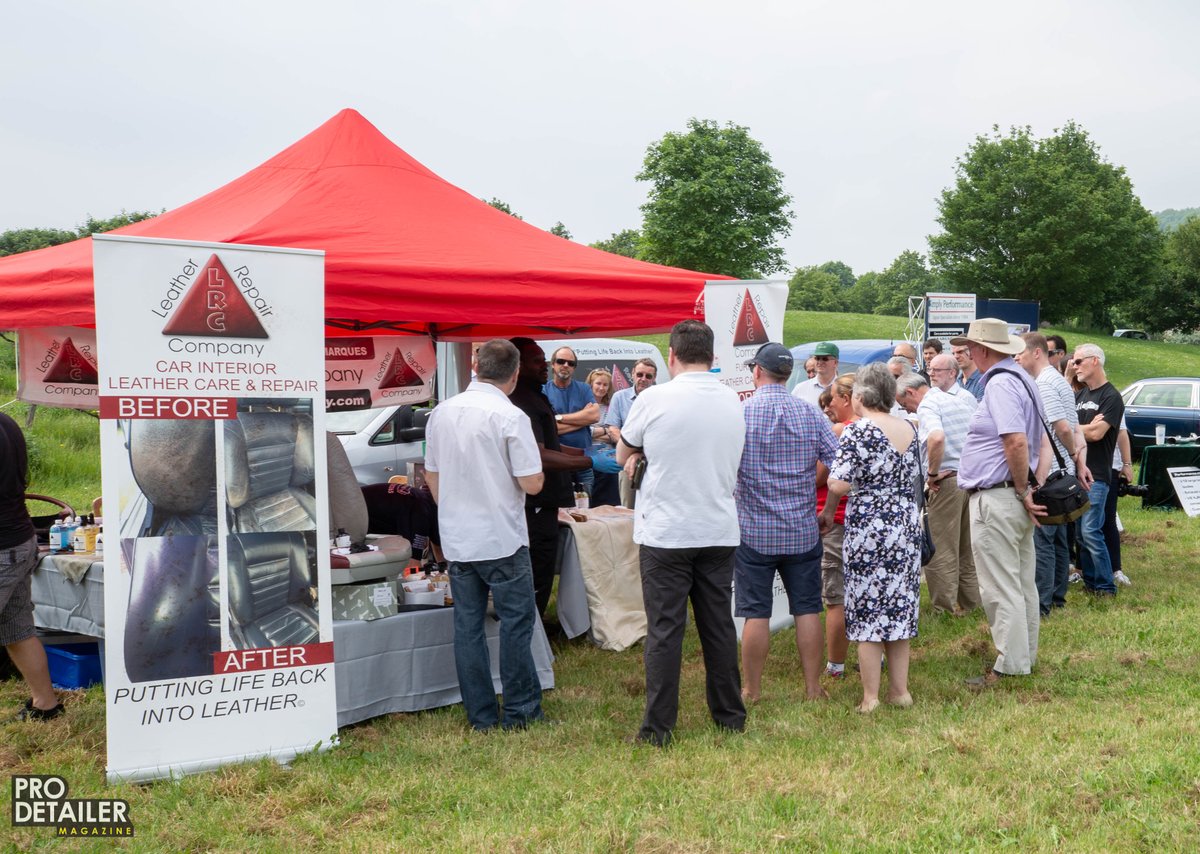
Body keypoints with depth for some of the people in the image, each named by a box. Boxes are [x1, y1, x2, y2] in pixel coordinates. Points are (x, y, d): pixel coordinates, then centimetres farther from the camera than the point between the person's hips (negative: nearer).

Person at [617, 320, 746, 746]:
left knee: (664, 629, 0)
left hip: (665, 532, -4)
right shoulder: (732, 401, 5)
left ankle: (658, 727, 4)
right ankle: (730, 715, 23)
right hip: (720, 531, 4)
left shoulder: (655, 399, -10)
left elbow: (622, 455, 4)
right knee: (719, 624, 13)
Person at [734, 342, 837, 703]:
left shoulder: (740, 413, -9)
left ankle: (751, 690, 12)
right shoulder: (811, 413, 0)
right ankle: (813, 687, 14)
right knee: (807, 609, 9)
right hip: (804, 530, 3)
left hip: (754, 529, -2)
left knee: (756, 612, 4)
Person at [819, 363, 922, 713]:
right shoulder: (909, 429, 8)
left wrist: (827, 513, -2)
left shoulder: (857, 431, -13)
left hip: (868, 530, -6)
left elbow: (839, 485, -19)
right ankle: (900, 690, 19)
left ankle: (870, 697, 5)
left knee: (867, 612, 1)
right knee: (899, 608, 13)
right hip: (907, 527, 6)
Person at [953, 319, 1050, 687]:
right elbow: (1043, 442, 15)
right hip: (1015, 499, 10)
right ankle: (1026, 655, 26)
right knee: (1023, 583, 17)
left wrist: (1022, 492, -16)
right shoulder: (1022, 380, 15)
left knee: (1000, 588, -4)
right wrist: (1037, 487, 5)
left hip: (995, 500, -10)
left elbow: (1016, 441, -27)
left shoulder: (999, 384, -16)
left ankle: (1010, 666, 0)